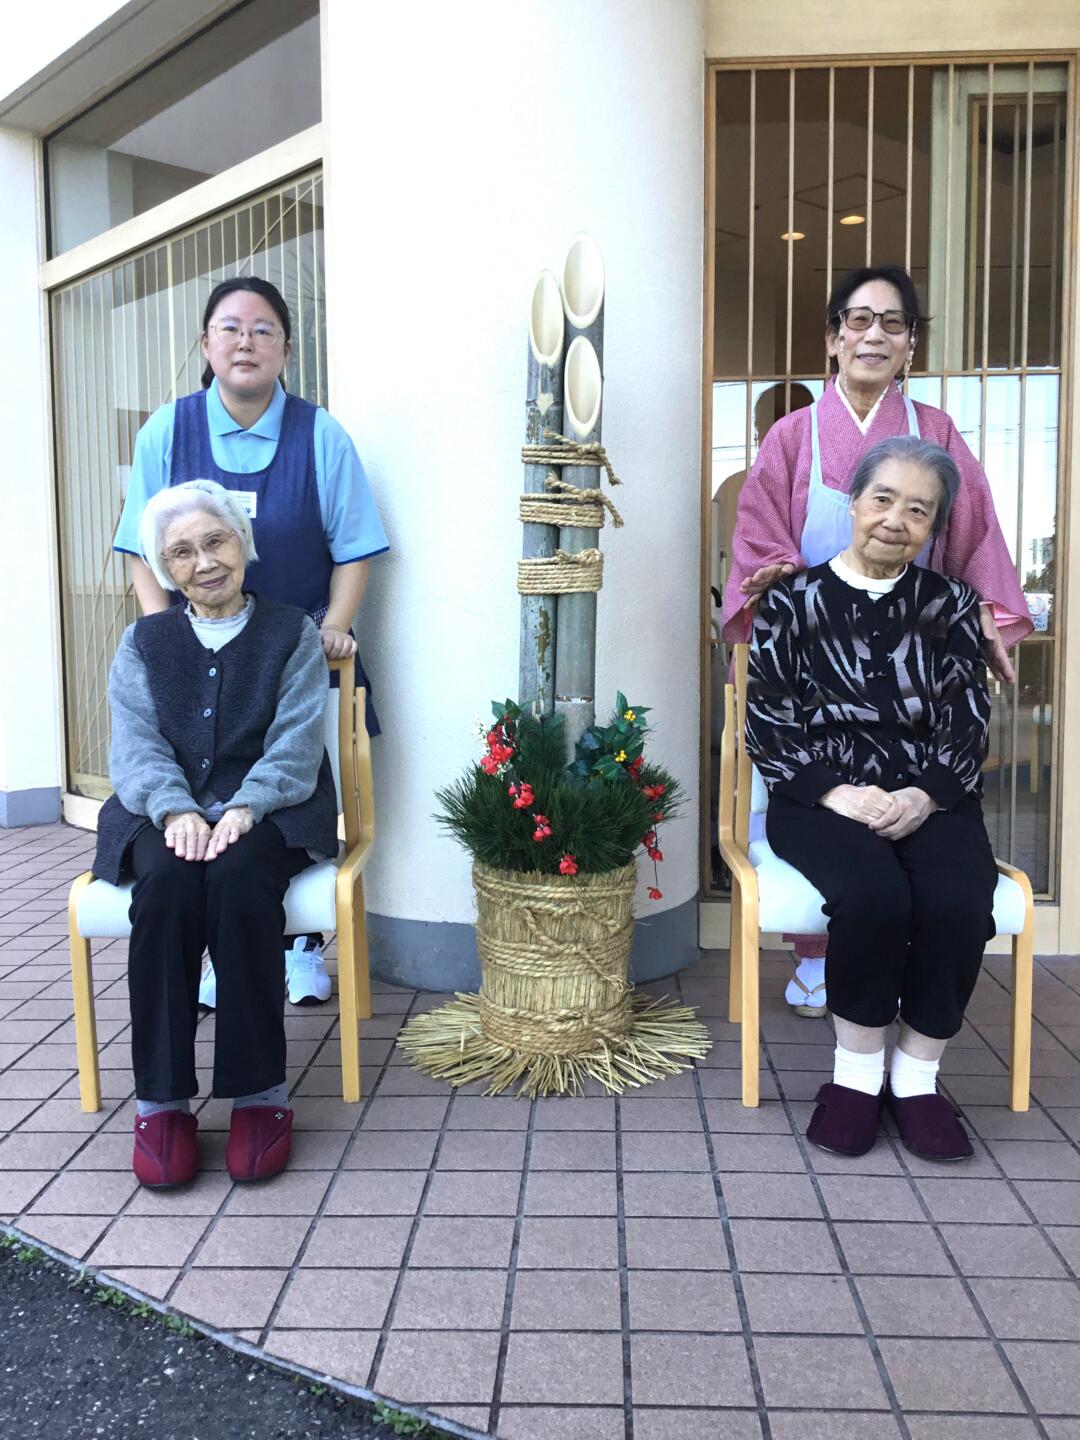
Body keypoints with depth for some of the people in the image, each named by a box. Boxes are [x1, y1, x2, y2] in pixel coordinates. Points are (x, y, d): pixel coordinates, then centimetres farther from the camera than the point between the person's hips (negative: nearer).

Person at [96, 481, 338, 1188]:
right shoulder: (144, 641, 15)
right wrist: (176, 810, -20)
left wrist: (244, 808, -22)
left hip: (267, 811, -1)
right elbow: (136, 744, 1)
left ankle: (260, 1091, -24)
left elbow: (295, 743, -3)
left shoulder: (293, 633, 9)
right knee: (167, 882, -32)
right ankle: (161, 1099, -23)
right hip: (165, 810, 2)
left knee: (240, 876, -34)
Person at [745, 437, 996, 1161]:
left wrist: (925, 796, -14)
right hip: (822, 799, -2)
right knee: (873, 895, -31)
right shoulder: (792, 601, 6)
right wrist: (838, 794, -15)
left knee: (958, 901, -28)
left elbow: (968, 721, 5)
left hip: (930, 798, 2)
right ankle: (857, 1070, -9)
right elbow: (769, 721, -1)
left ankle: (917, 1074, -8)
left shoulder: (951, 605, 11)